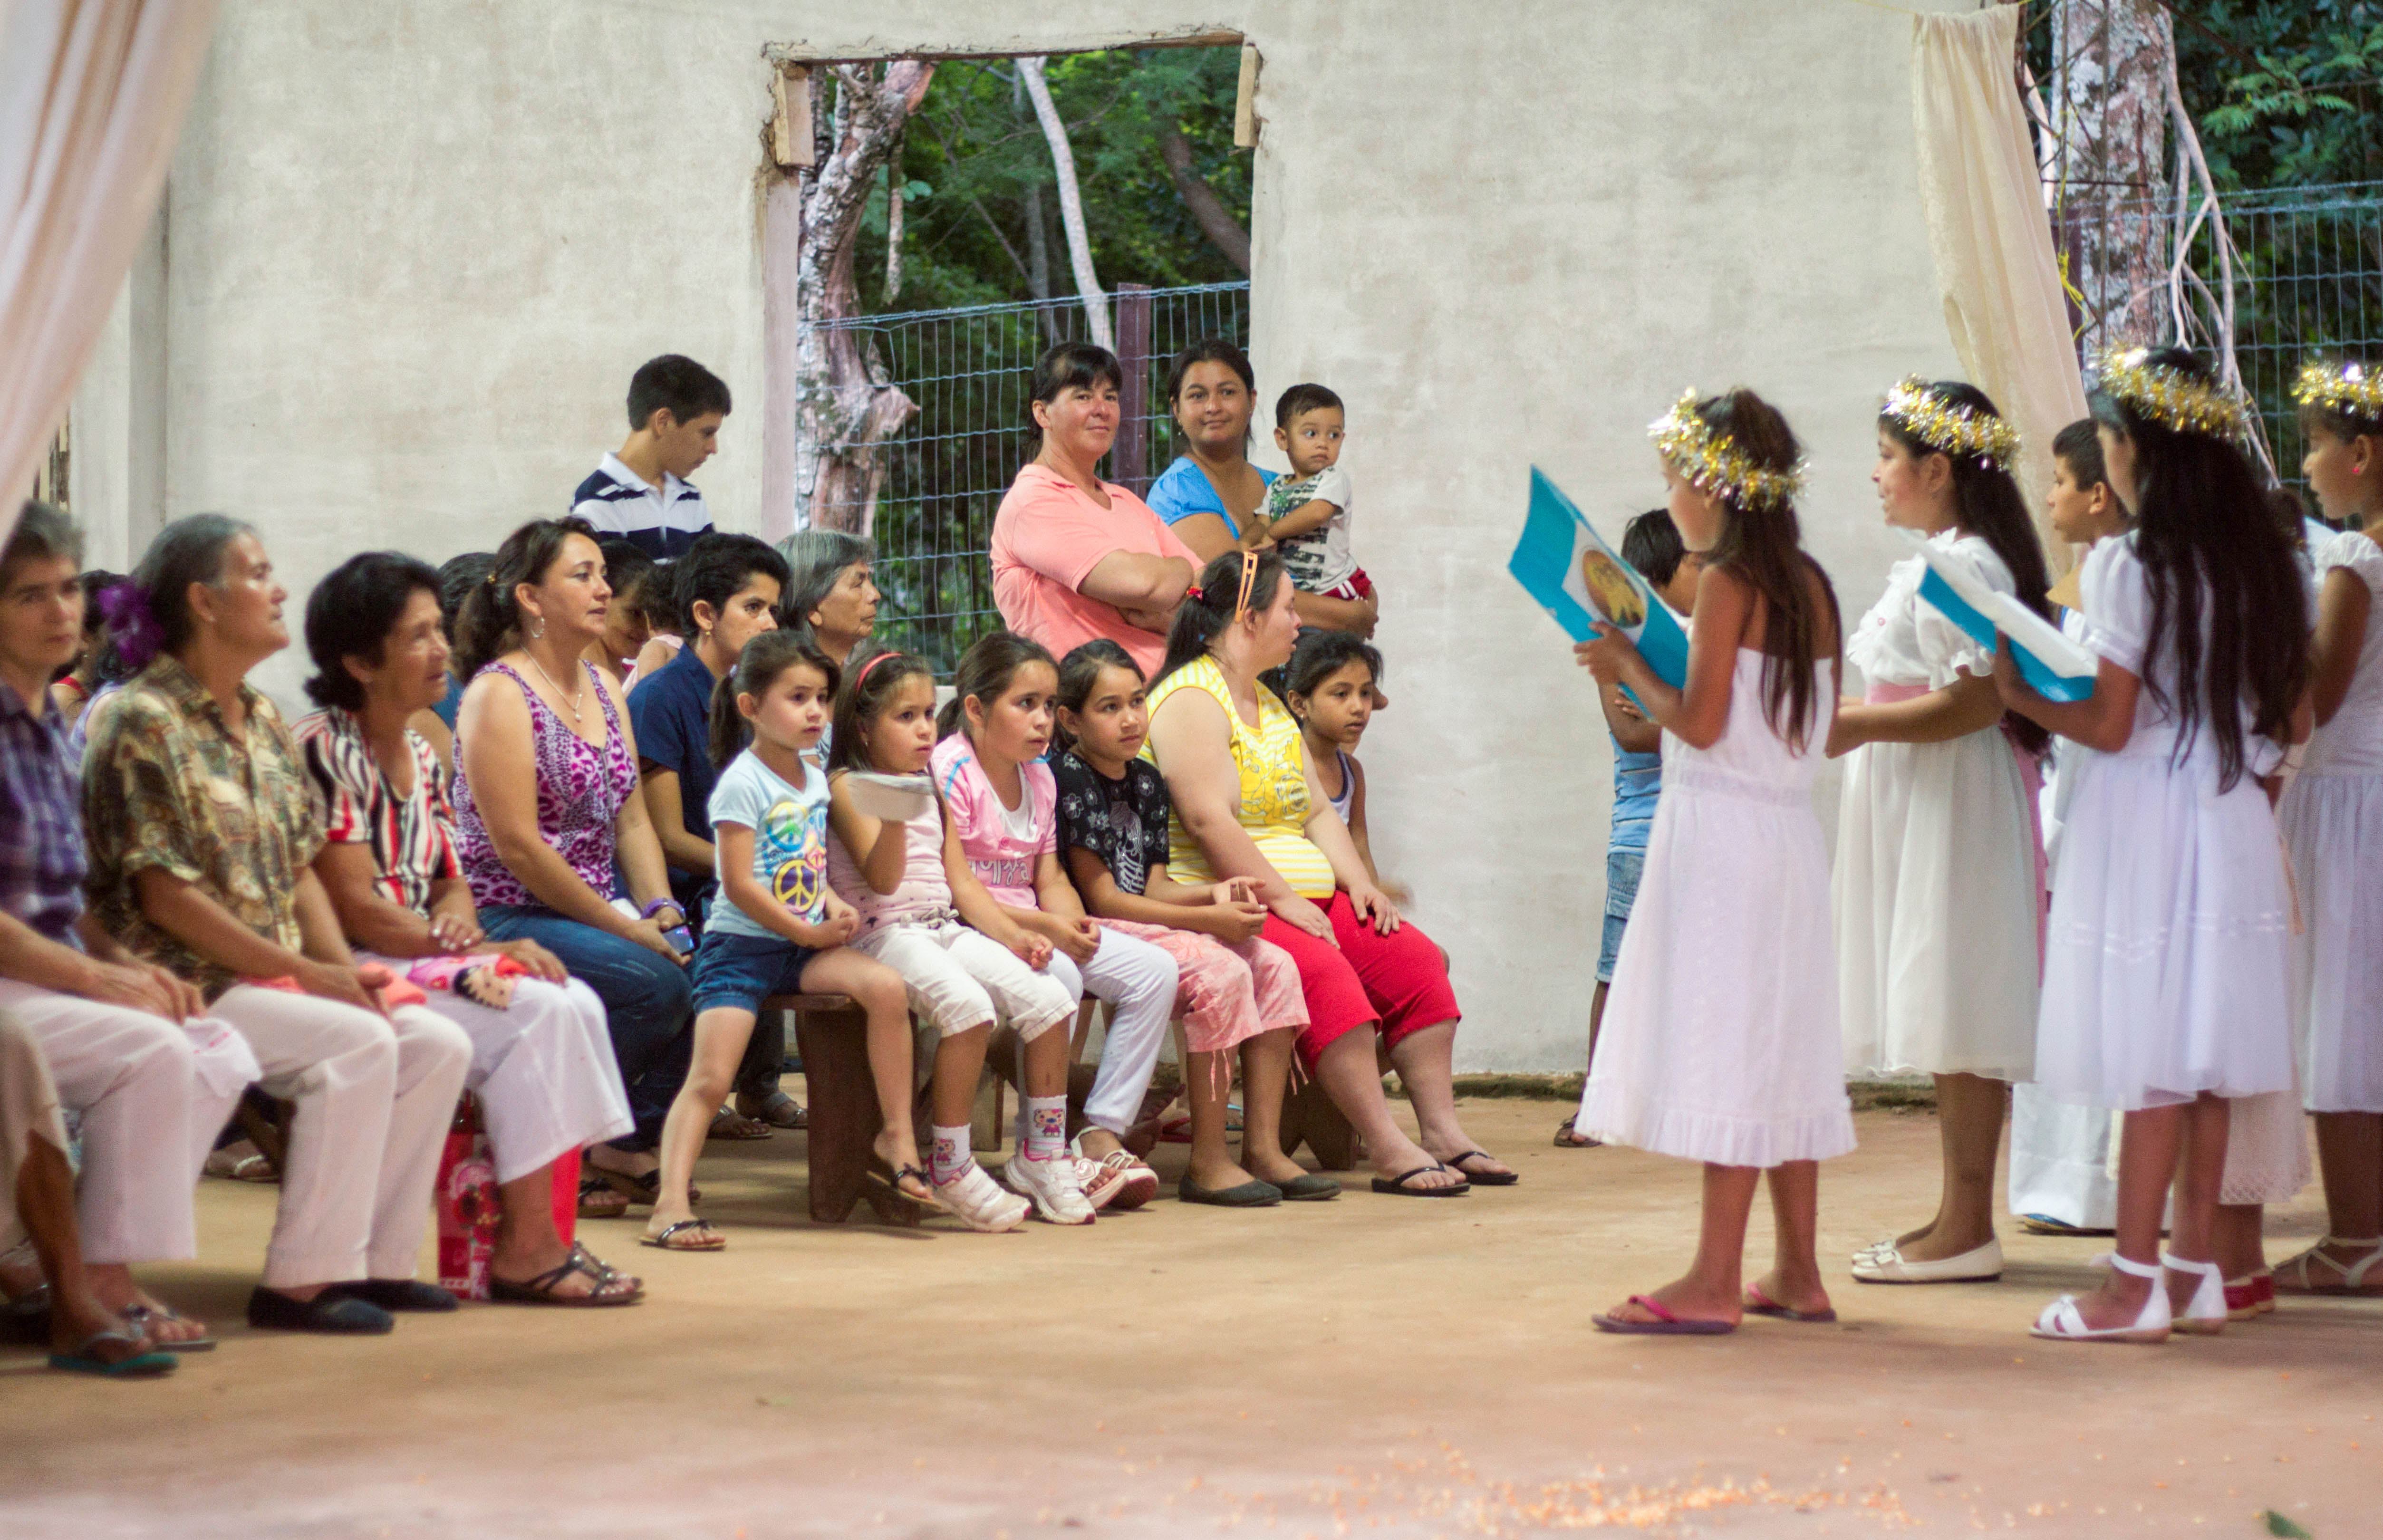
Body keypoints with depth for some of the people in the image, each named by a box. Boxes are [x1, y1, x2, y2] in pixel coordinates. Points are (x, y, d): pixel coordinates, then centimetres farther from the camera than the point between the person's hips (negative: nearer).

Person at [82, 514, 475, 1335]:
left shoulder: (262, 722, 16)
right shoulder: (142, 721, -10)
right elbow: (164, 896, -16)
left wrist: (344, 967, -1)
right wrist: (301, 972, -17)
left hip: (273, 978, 9)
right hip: (188, 984, -8)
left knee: (440, 1044, -6)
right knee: (359, 1043, -27)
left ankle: (372, 1259, -2)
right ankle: (301, 1279, -23)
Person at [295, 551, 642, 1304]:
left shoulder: (419, 756, 15)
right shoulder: (323, 748, -12)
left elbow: (450, 881, 19)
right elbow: (356, 909, -17)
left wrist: (458, 914, -7)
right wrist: (484, 953, -18)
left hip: (423, 961, 8)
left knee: (577, 1005, -12)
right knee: (533, 1013, -23)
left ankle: (543, 1236, -14)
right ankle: (524, 1250, -16)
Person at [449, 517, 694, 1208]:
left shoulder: (602, 688, 15)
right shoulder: (499, 694, -11)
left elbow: (632, 817, 14)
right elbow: (517, 846, -18)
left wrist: (660, 910, -4)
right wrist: (626, 929, -17)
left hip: (588, 918, 8)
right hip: (506, 919, -8)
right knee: (653, 982, -27)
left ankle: (626, 1147, -1)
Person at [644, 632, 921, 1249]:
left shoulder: (814, 780, 14)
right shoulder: (743, 783, -10)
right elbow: (740, 885, -14)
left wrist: (831, 902, 3)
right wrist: (808, 932, -11)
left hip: (803, 946, 6)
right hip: (740, 945, -6)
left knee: (886, 987, -19)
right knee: (711, 1075, -18)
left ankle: (898, 1139, -9)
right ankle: (671, 1203, -23)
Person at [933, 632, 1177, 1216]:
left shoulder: (1039, 776, 13)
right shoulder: (949, 773, -13)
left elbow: (1049, 878, 11)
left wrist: (1073, 923, -12)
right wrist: (1041, 928, -22)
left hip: (1032, 926, 9)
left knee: (1155, 970, -6)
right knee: (1058, 976, -35)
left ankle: (1102, 1135, -9)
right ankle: (1040, 1154, -27)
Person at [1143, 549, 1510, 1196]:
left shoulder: (1269, 705, 23)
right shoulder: (1190, 700, -9)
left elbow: (1317, 811, 21)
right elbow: (1208, 820, -19)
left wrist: (1358, 881, 4)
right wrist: (1280, 897, -21)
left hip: (1306, 899, 10)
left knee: (1414, 960, -9)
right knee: (1324, 973, -32)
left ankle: (1443, 1129, -12)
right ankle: (1390, 1153, -34)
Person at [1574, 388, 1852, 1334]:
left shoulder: (1728, 582, -13)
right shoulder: (1809, 585, 10)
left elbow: (1699, 723, -16)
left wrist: (1627, 667, -1)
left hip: (1724, 832, -8)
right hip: (1789, 831, 8)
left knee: (1725, 1048, -7)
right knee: (1779, 1047, 12)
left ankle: (1715, 1282, -6)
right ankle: (1796, 1273, 16)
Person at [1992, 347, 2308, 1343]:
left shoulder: (2127, 567, -13)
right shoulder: (2266, 566, 7)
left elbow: (2110, 726, -15)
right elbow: (2295, 724, 10)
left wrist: (2021, 695, 0)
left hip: (2144, 822, -7)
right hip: (2233, 822, 7)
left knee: (2151, 1062, -5)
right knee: (2209, 1055, 10)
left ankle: (2135, 1288, -2)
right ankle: (2194, 1271, 15)